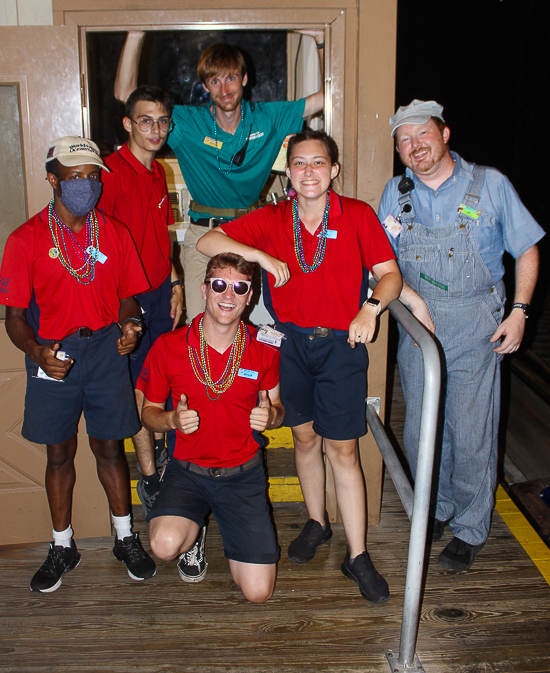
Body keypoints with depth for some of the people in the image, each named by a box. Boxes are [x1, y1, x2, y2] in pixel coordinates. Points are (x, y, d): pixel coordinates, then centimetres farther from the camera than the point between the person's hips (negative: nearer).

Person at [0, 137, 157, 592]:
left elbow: (127, 297, 9)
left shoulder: (114, 234, 3)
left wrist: (129, 325, -14)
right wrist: (38, 353, -22)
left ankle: (126, 538, 27)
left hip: (106, 349, 1)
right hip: (53, 354, 0)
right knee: (59, 452, 11)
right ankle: (63, 548, 27)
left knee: (109, 447, 10)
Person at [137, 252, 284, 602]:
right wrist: (173, 420, -20)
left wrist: (270, 416, -15)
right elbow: (149, 412, 3)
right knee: (166, 545, -31)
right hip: (188, 470, 0)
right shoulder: (168, 347, -9)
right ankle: (194, 527, 8)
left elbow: (277, 409, 9)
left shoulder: (265, 350, -5)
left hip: (243, 472, 1)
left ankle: (225, 523, 24)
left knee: (258, 592, -6)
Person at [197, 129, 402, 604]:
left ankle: (358, 556, 10)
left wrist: (371, 307, -22)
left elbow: (390, 274, -2)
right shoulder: (271, 220, 2)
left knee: (342, 449, 0)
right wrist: (259, 255, -17)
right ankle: (316, 523, 37)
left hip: (341, 344, -2)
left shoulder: (358, 216, -2)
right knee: (305, 438, 15)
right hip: (292, 343, 3)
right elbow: (208, 242, -3)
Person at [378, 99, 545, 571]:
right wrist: (412, 297, -8)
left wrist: (519, 311, -6)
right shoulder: (396, 193, 5)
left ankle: (470, 529, 21)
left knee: (472, 436, 2)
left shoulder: (490, 184, -3)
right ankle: (438, 508, 34)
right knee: (421, 432, 10)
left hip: (476, 329, -3)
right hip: (418, 327, 3)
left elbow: (527, 250, 3)